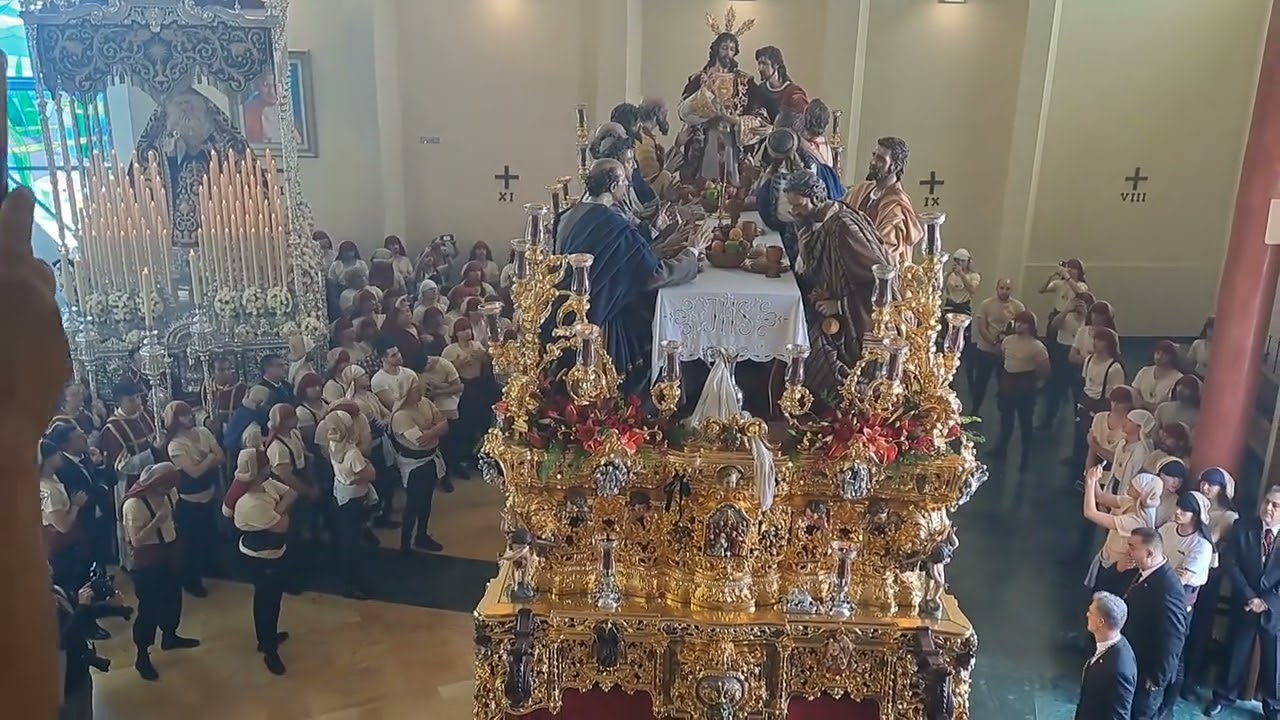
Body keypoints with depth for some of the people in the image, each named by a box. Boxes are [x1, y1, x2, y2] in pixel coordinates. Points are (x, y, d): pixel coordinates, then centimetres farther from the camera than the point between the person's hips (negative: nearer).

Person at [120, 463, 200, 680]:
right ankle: (142, 657, 16)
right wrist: (157, 521, -32)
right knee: (149, 606, 1)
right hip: (148, 560, -7)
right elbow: (136, 541, -24)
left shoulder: (168, 492, -5)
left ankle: (169, 636, 45)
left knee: (173, 596, 21)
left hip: (169, 552, 7)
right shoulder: (133, 504, -25)